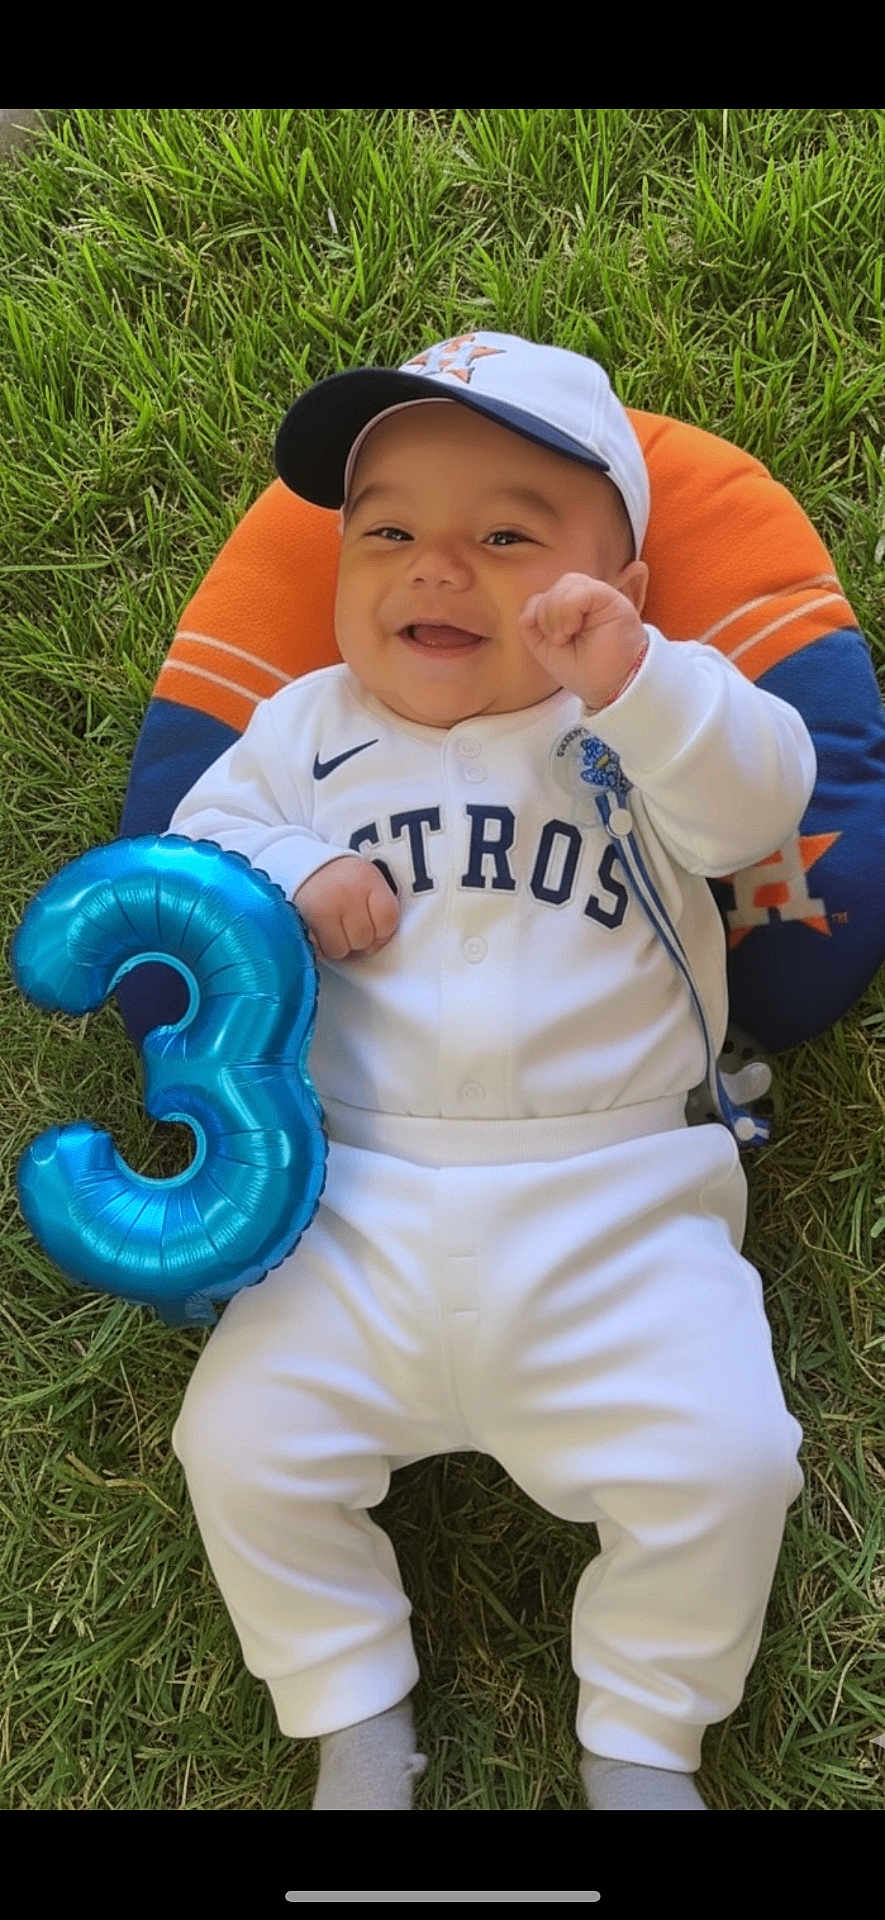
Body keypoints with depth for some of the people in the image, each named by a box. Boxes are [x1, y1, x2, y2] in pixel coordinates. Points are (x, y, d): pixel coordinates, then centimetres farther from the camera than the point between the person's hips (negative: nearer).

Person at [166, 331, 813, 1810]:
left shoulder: (648, 717, 5)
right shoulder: (311, 726, 12)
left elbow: (760, 804, -11)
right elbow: (198, 837, 13)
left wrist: (634, 679, -27)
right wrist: (291, 883, -8)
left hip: (619, 1208, -1)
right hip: (359, 1208, 2)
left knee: (723, 1467, -14)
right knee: (241, 1449, -8)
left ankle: (641, 1739, 16)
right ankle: (355, 1726, 19)